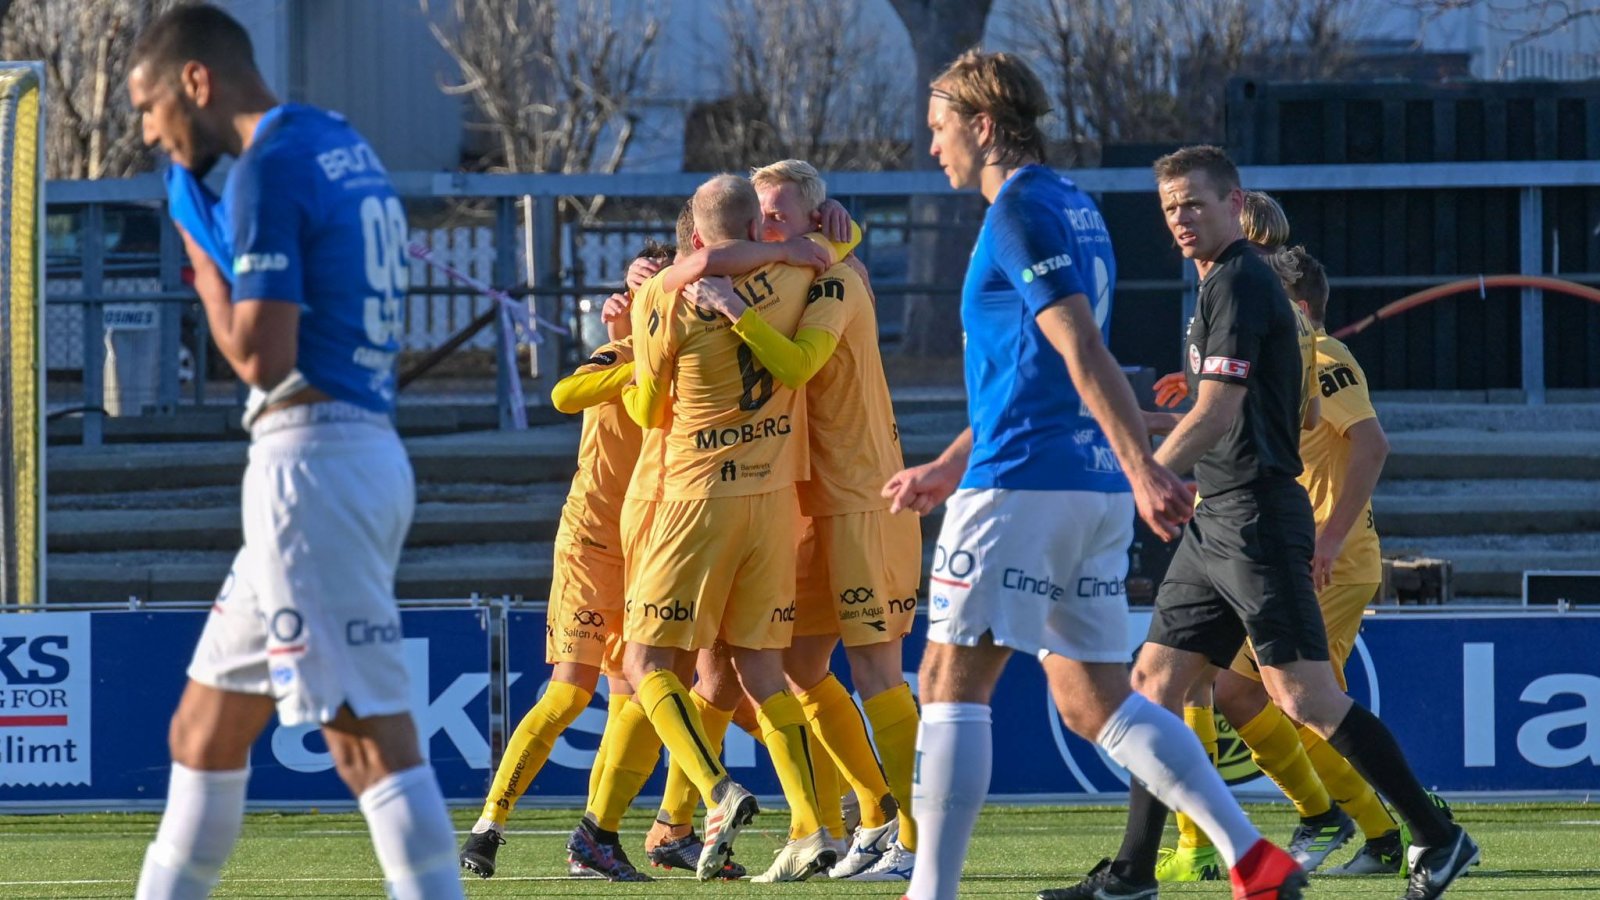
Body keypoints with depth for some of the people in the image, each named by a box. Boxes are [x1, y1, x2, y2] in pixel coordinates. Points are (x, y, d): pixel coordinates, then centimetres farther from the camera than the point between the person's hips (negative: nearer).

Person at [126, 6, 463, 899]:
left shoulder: (270, 168, -11)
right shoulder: (346, 147, 17)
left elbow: (261, 356, -17)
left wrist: (202, 262, -1)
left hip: (313, 460, -10)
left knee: (368, 731, -14)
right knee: (206, 725, 17)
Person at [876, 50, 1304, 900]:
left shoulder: (1021, 209, -10)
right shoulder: (1074, 208, 20)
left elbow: (1081, 350, -18)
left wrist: (1143, 466, -24)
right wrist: (948, 468, 30)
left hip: (1022, 487, -9)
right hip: (1094, 492, 9)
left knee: (952, 685, -4)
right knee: (1093, 701, 9)